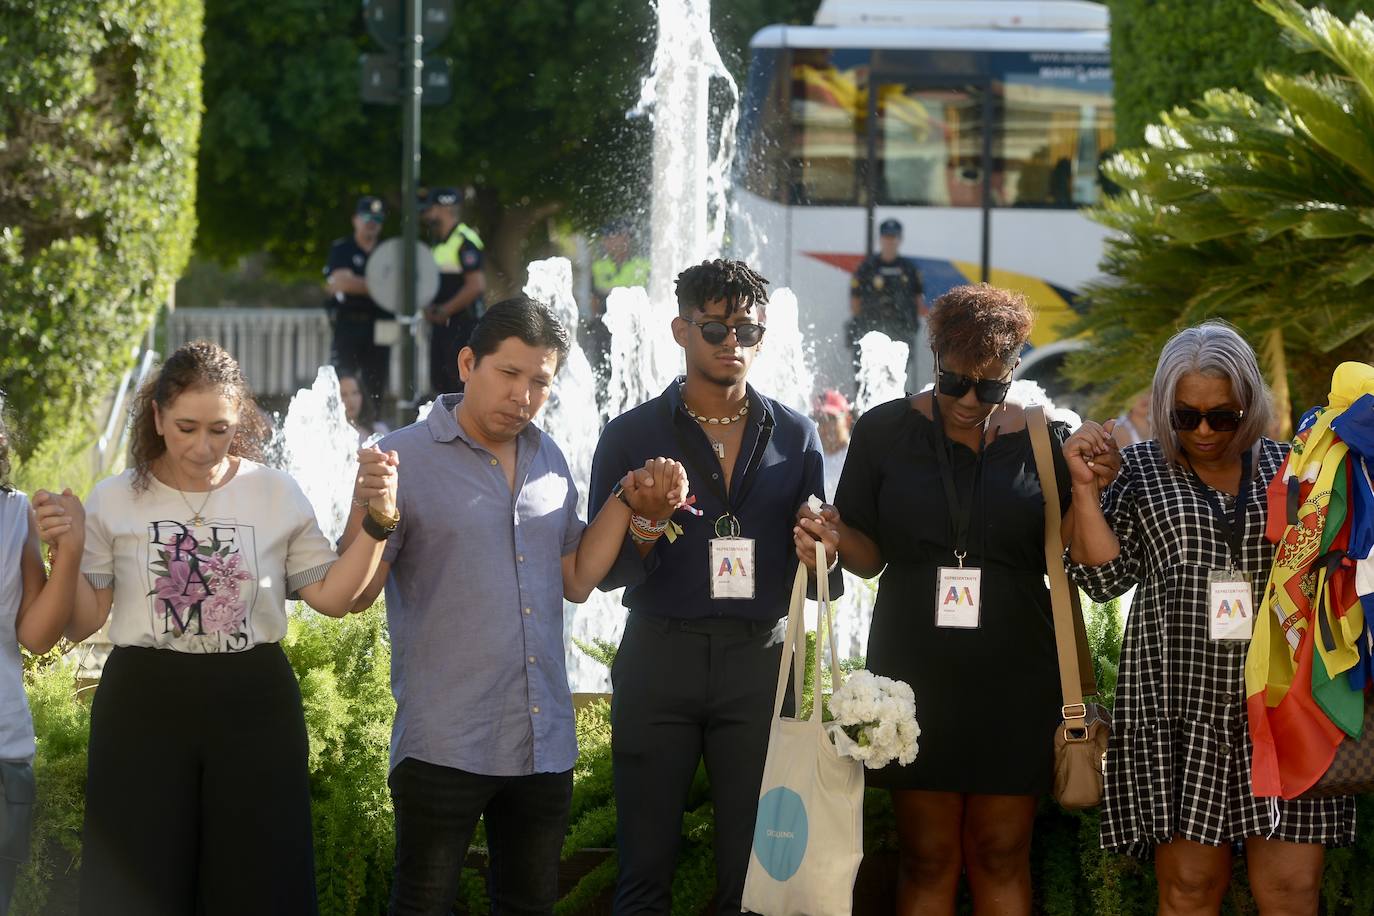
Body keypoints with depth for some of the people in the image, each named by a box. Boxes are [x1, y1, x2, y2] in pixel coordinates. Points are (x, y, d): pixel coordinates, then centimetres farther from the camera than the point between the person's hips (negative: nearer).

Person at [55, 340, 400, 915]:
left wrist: (377, 524, -6)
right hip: (144, 705, -1)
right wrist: (64, 551, -14)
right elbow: (81, 623, 0)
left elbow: (331, 596, 5)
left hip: (253, 706, 1)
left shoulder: (277, 495, 4)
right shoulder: (115, 501, 1)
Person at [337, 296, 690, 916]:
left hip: (545, 743, 6)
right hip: (446, 744, -6)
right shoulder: (406, 458, -7)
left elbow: (575, 580, 14)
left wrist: (628, 503, 7)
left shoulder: (549, 461, 12)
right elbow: (353, 594, -11)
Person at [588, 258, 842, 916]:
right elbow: (600, 570, 3)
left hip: (759, 658, 1)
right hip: (659, 656, -1)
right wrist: (642, 538, -18)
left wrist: (818, 556, -11)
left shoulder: (794, 437, 10)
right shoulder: (632, 435, 5)